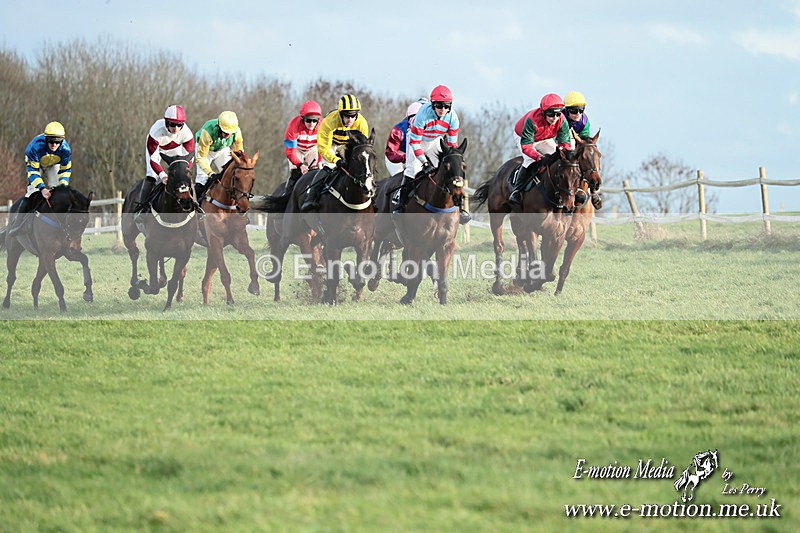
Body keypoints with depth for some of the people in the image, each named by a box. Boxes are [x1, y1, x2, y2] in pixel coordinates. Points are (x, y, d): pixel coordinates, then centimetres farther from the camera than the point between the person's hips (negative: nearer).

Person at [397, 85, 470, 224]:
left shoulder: (452, 118, -24)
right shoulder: (424, 114, -36)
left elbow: (451, 143, -12)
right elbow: (414, 142, -30)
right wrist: (425, 163, -34)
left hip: (435, 142, 3)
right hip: (418, 140, -3)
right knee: (412, 169, -20)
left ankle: (460, 207, -1)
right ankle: (400, 204, -13)